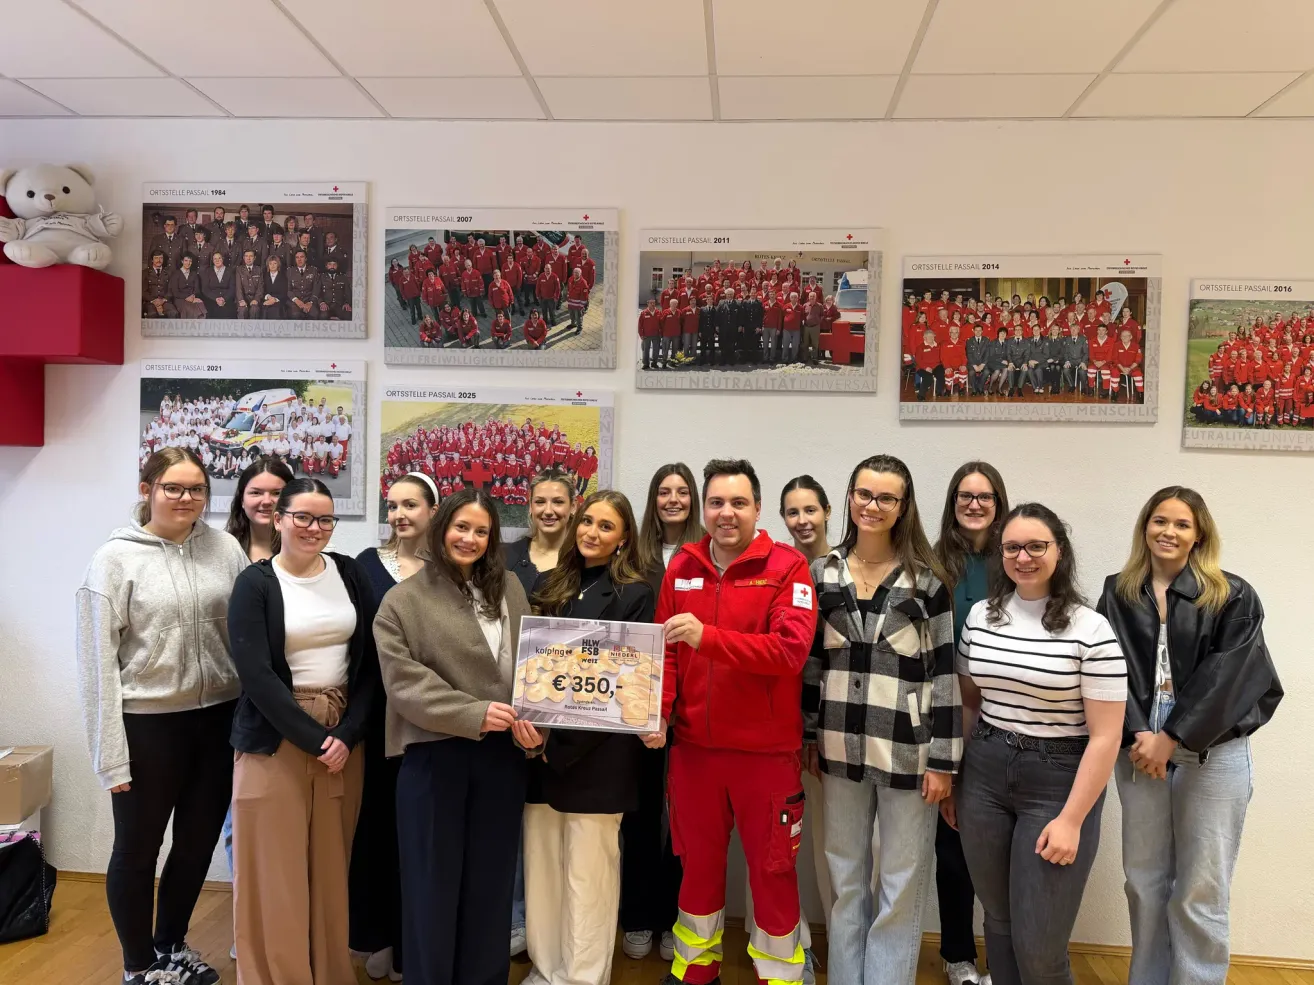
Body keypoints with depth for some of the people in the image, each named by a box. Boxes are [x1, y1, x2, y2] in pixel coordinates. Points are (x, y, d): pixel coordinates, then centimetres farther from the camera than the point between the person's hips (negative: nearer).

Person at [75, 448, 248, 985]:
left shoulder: (225, 548, 1)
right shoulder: (115, 558, -8)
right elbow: (97, 660, -8)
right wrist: (110, 752, -10)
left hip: (218, 718, 4)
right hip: (148, 723, -3)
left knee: (199, 841, 17)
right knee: (138, 848, 13)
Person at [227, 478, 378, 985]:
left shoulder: (350, 573, 5)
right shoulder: (254, 583, -4)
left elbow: (371, 659, 2)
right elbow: (255, 674, -12)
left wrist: (348, 732, -8)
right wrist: (314, 739, -15)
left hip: (344, 734, 3)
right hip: (276, 738, -3)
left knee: (332, 864, 10)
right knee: (276, 868, 1)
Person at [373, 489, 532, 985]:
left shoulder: (510, 590, 8)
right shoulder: (404, 600, -3)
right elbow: (404, 681, -11)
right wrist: (473, 714, -20)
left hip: (501, 753, 3)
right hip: (434, 754, -3)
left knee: (491, 879, 14)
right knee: (434, 881, 10)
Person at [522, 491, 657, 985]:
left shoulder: (635, 595, -4)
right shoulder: (547, 586, 12)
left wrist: (562, 742, -13)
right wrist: (526, 724, -5)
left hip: (595, 753, -4)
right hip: (539, 745, 5)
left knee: (588, 875, 4)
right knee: (541, 865, 12)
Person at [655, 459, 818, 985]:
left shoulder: (787, 566, -10)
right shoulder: (682, 566, 3)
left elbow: (790, 649, -21)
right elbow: (666, 650, 7)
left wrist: (707, 636, -29)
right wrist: (659, 710, -8)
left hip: (766, 748, -3)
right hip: (693, 745, 4)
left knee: (771, 868, 12)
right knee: (698, 861, 19)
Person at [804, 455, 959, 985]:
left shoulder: (926, 579, -5)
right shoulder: (822, 573, 4)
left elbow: (944, 672, -5)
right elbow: (811, 661, 9)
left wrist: (943, 759, -8)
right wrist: (809, 736, 8)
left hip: (907, 750, -3)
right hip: (841, 747, 3)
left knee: (901, 887, 7)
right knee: (846, 880, 15)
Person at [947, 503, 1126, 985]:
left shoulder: (1090, 629, -10)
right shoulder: (980, 616, 4)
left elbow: (1105, 736, -10)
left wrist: (1072, 819, -13)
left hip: (1057, 782, -4)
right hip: (984, 774, 4)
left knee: (1038, 945, 0)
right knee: (998, 918, 14)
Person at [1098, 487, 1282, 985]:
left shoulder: (1232, 597, -1)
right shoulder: (1117, 594, 5)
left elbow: (1226, 677, -9)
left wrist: (1173, 737, -14)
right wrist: (1136, 734, -14)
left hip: (1212, 752, -2)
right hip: (1138, 747, 3)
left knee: (1200, 891, 2)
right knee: (1144, 881, 11)